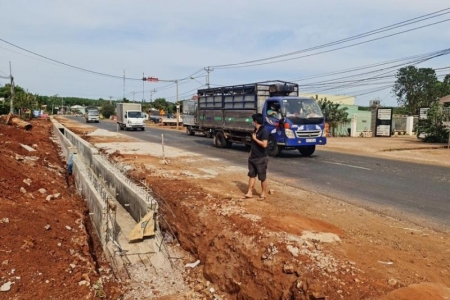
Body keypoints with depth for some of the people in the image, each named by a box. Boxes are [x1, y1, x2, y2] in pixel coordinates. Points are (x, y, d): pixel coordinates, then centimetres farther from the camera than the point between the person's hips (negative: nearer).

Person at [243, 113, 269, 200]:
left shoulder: (264, 131, -17)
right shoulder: (255, 131, 10)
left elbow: (264, 144, -28)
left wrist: (255, 138, -19)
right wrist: (250, 154, 17)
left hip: (261, 159, -8)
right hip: (253, 158, 8)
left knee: (262, 177, 4)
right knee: (252, 175, 10)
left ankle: (264, 193, 18)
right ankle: (249, 193, 17)